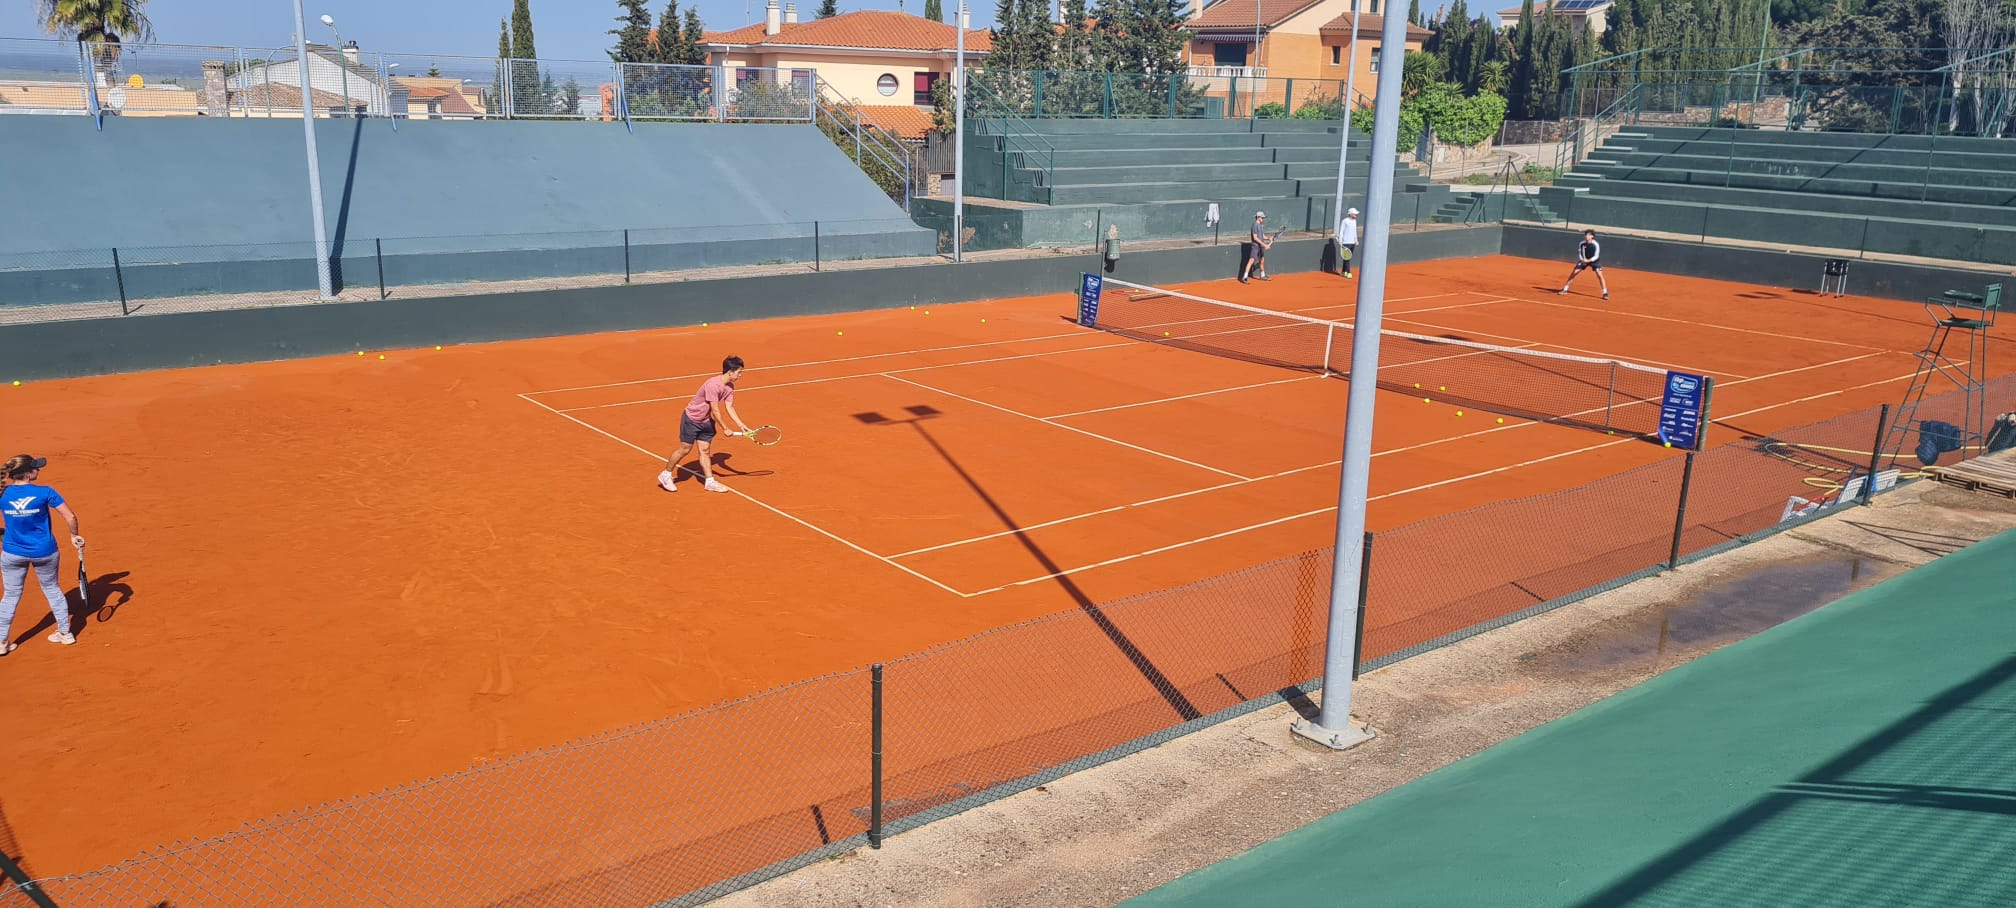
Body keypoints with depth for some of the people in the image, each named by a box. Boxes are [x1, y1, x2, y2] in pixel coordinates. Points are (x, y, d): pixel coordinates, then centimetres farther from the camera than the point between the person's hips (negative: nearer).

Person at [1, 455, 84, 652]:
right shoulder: (44, 492, -16)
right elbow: (71, 517, -15)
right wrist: (74, 536, 2)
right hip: (45, 552, -1)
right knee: (52, 589, 19)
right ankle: (65, 632, 26)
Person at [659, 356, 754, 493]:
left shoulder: (730, 387, -5)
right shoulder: (713, 385, -31)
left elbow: (729, 407, -1)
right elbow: (715, 411, -27)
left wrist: (742, 425, -9)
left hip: (706, 421, 7)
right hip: (691, 419, -7)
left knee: (705, 451, 9)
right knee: (685, 449, 1)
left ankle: (710, 482, 11)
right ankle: (666, 475, 17)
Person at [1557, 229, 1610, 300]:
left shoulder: (1596, 244, -24)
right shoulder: (1581, 244, -15)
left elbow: (1596, 256, -22)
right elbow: (1580, 254, -6)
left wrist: (1588, 261, -37)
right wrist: (1582, 260, -26)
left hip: (1594, 260, -3)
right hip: (1584, 260, 3)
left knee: (1599, 275, -17)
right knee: (1574, 273, -5)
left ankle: (1605, 293, -8)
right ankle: (1565, 289, 7)